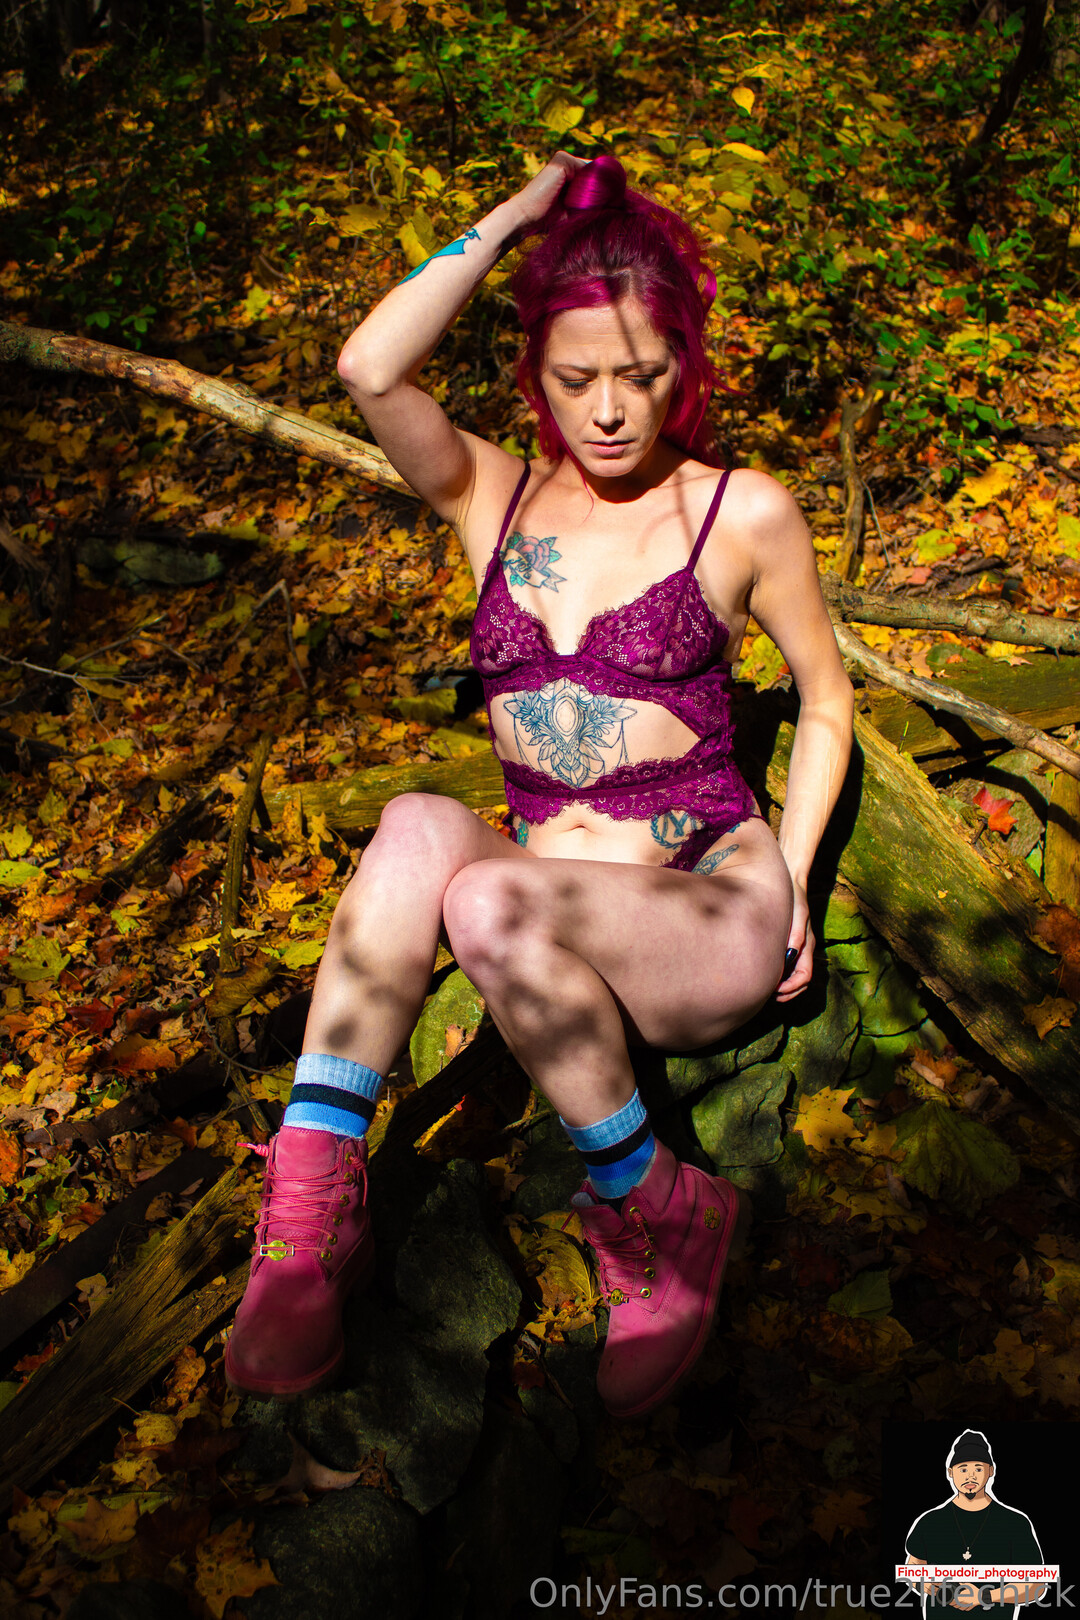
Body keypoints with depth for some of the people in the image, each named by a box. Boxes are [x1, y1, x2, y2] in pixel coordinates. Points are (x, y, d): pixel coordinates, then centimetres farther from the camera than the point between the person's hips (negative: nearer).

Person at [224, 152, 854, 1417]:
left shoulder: (743, 514, 2)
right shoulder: (494, 500, 7)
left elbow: (825, 696, 12)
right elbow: (370, 370, -11)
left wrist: (790, 875, 0)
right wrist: (520, 212, -3)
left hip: (711, 917, -2)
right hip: (552, 923, 3)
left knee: (486, 899, -33)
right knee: (419, 829, -31)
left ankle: (653, 1216, -14)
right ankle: (312, 1200, -27)